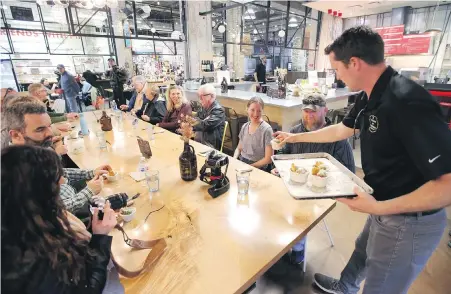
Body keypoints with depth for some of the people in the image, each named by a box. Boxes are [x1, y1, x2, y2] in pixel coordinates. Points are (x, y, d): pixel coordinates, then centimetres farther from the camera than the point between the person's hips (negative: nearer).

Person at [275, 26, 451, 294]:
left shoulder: (407, 103, -31)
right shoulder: (371, 97, -1)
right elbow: (341, 130, 14)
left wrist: (378, 207, -30)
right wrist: (296, 137, 19)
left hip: (407, 222, -9)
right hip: (386, 209, 9)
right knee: (363, 253, 32)